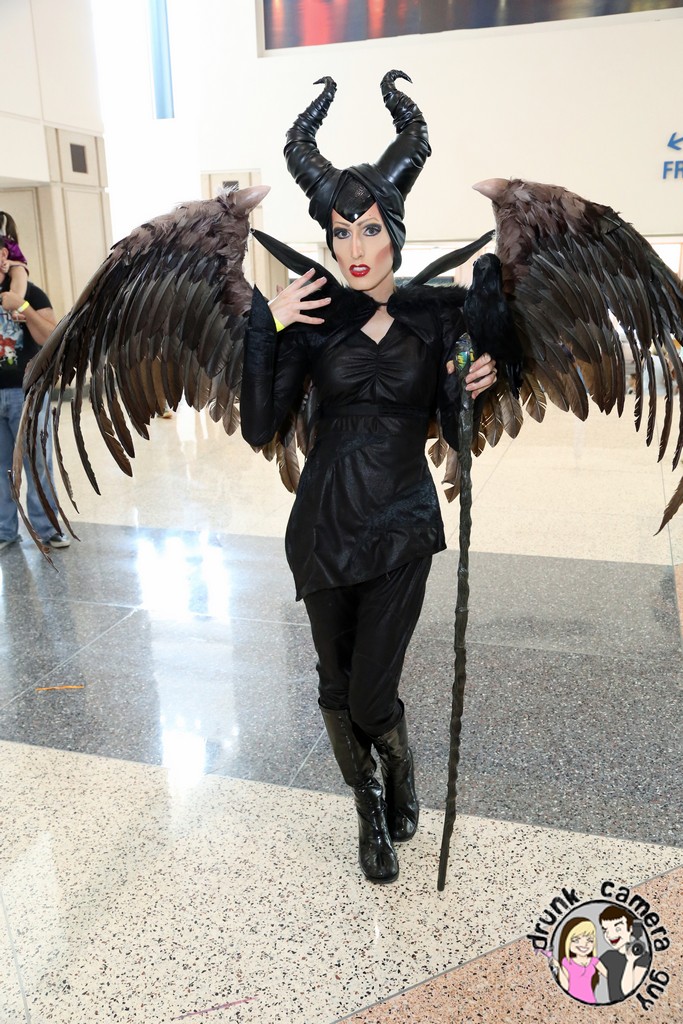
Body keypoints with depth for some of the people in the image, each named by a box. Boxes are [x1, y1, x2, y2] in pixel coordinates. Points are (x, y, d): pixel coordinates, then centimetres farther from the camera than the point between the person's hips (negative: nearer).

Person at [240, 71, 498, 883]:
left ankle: (400, 772, 38)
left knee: (371, 695, -1)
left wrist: (473, 390, -18)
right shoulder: (313, 317, -2)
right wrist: (265, 326, -17)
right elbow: (259, 429, -11)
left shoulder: (440, 313, -2)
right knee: (337, 684, 14)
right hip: (323, 521, 2)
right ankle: (372, 814, 41)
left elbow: (457, 436, 2)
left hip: (401, 526, -1)